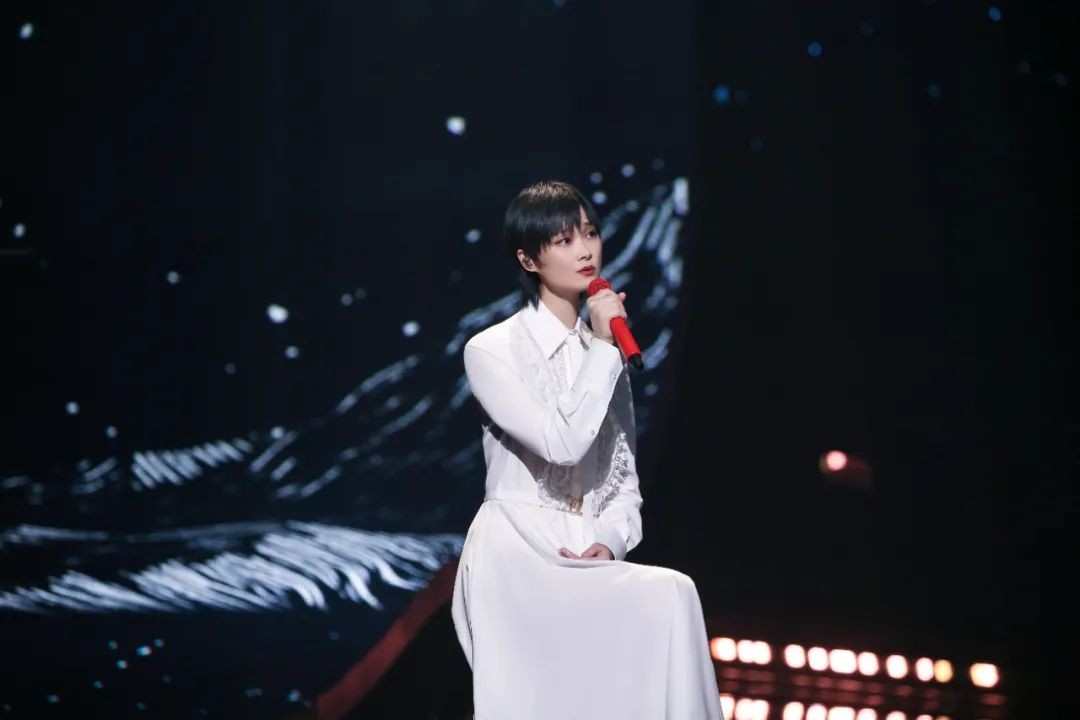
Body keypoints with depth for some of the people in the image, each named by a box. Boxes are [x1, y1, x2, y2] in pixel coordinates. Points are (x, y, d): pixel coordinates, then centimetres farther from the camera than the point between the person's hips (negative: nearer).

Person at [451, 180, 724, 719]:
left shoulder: (604, 351, 16)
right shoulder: (490, 351, -2)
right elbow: (563, 445, -16)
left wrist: (611, 541, -3)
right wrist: (602, 348, -11)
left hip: (589, 556, 5)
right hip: (515, 554, -5)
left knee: (671, 597, -29)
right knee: (671, 595, -30)